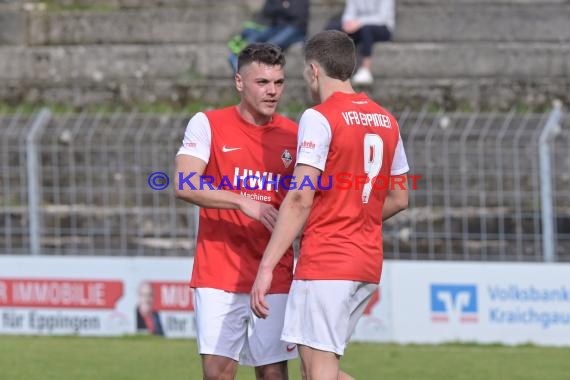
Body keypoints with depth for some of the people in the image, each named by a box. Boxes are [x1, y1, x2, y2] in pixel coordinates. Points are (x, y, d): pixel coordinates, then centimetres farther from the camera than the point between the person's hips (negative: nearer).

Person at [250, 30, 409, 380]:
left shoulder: (319, 118, -9)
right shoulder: (386, 120, 13)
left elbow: (300, 199, -17)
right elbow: (399, 199, 20)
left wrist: (266, 267, -17)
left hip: (325, 262, -8)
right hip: (369, 262, 8)